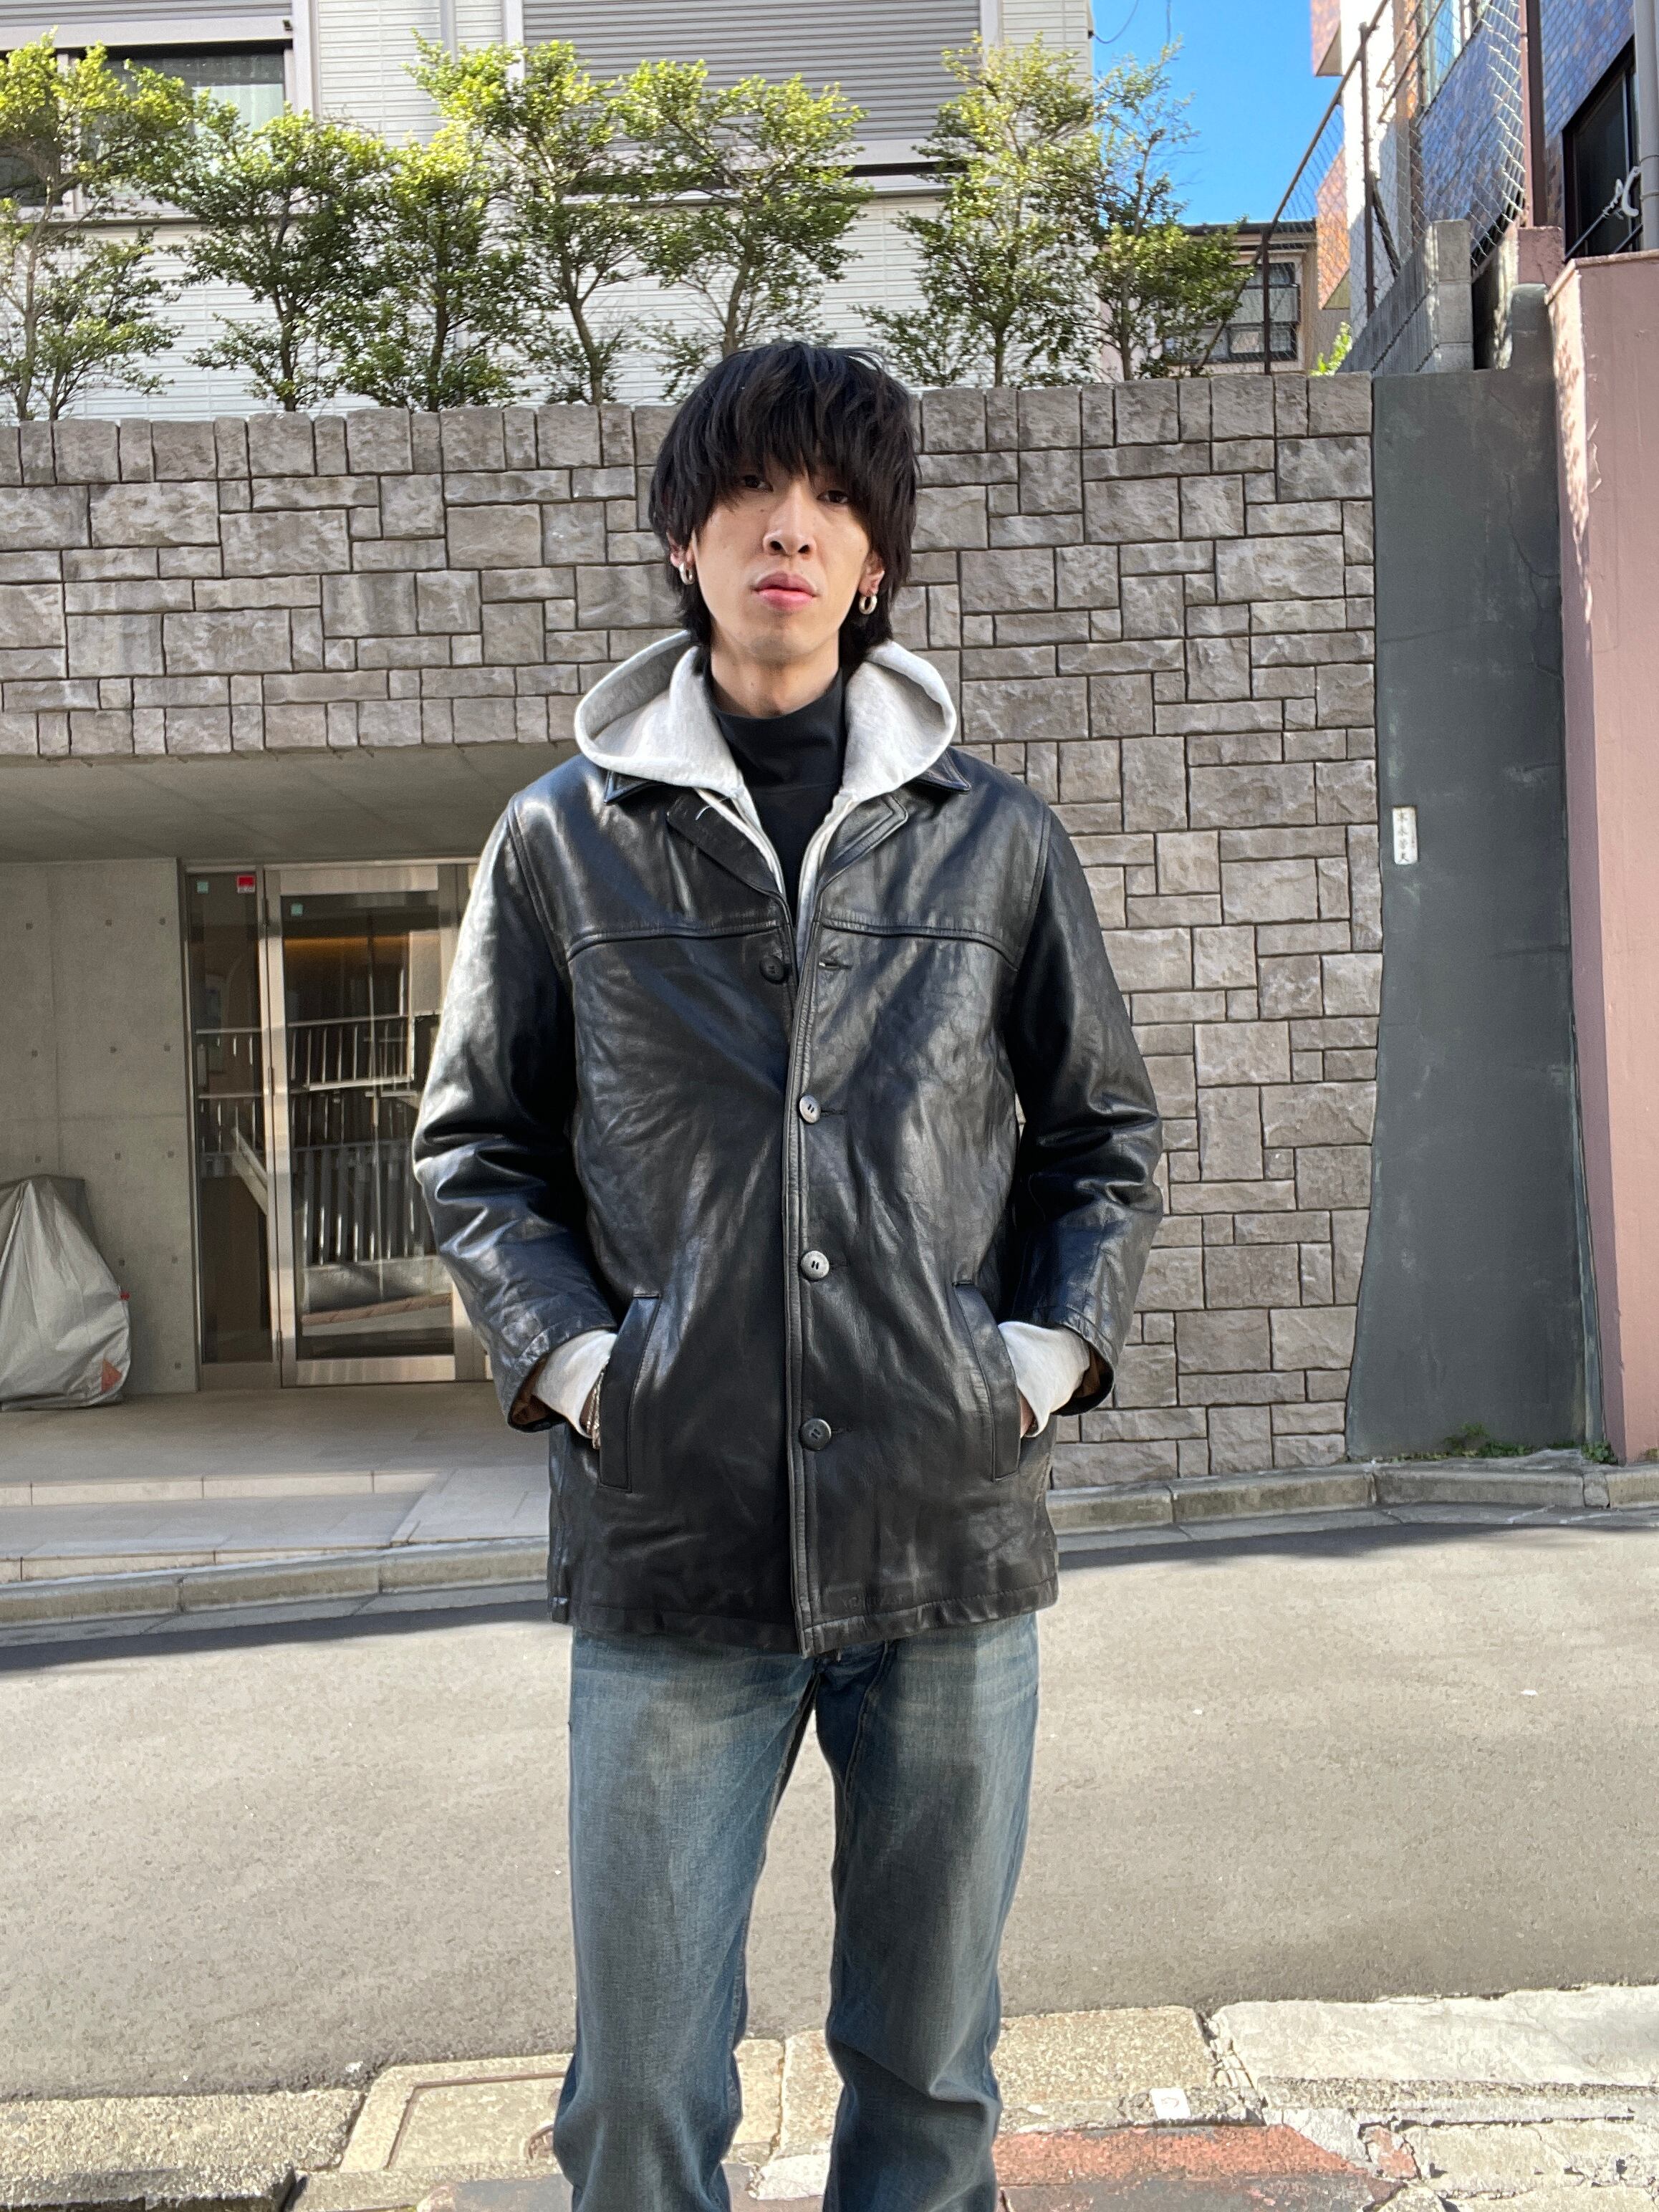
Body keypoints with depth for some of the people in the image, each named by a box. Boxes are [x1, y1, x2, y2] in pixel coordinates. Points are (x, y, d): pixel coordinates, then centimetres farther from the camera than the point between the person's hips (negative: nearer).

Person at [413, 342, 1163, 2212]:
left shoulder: (996, 840, 7)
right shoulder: (566, 840, 4)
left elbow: (1103, 1139, 13)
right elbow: (475, 1145, 9)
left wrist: (1046, 1354, -1)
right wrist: (571, 1363, -5)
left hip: (951, 1527, 2)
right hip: (668, 1542, -1)